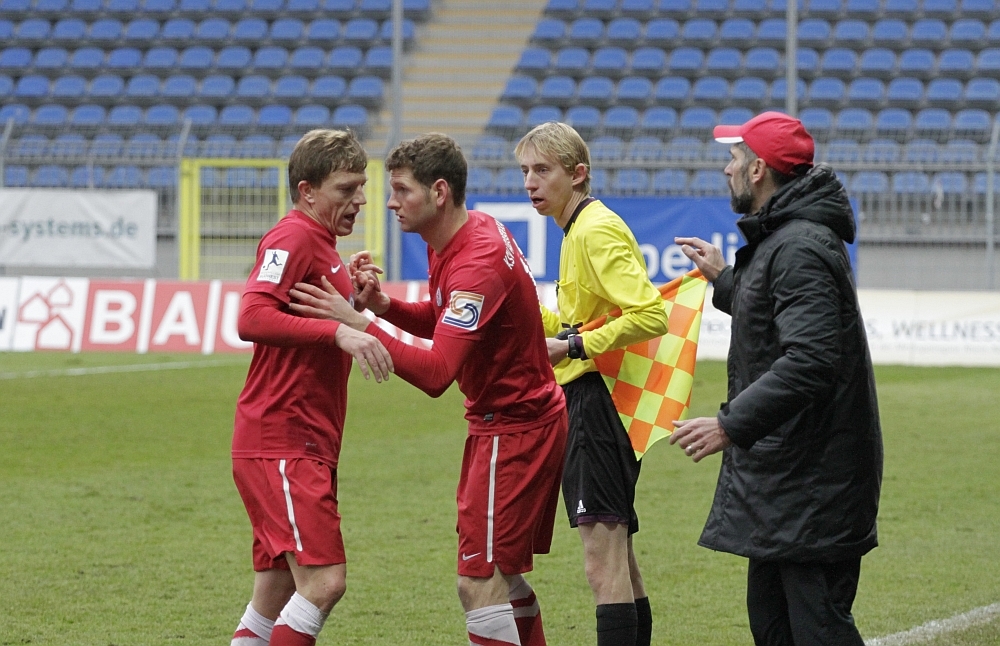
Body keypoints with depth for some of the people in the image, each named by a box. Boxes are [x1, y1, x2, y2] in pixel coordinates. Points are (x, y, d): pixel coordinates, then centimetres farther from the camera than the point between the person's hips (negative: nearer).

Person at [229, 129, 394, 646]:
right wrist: (339, 331, -31)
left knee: (277, 595, 10)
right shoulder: (293, 238, -10)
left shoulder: (321, 245, 21)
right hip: (280, 443, -10)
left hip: (306, 446, 10)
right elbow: (252, 318, -25)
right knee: (324, 581, -17)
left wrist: (358, 301, 9)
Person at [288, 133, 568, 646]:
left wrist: (357, 324, -31)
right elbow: (443, 322, 17)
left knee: (479, 584, -11)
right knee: (500, 575, 18)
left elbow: (436, 373, -34)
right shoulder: (460, 235, 4)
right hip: (500, 423, 11)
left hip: (514, 428, -11)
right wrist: (383, 305, -2)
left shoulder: (478, 265, -27)